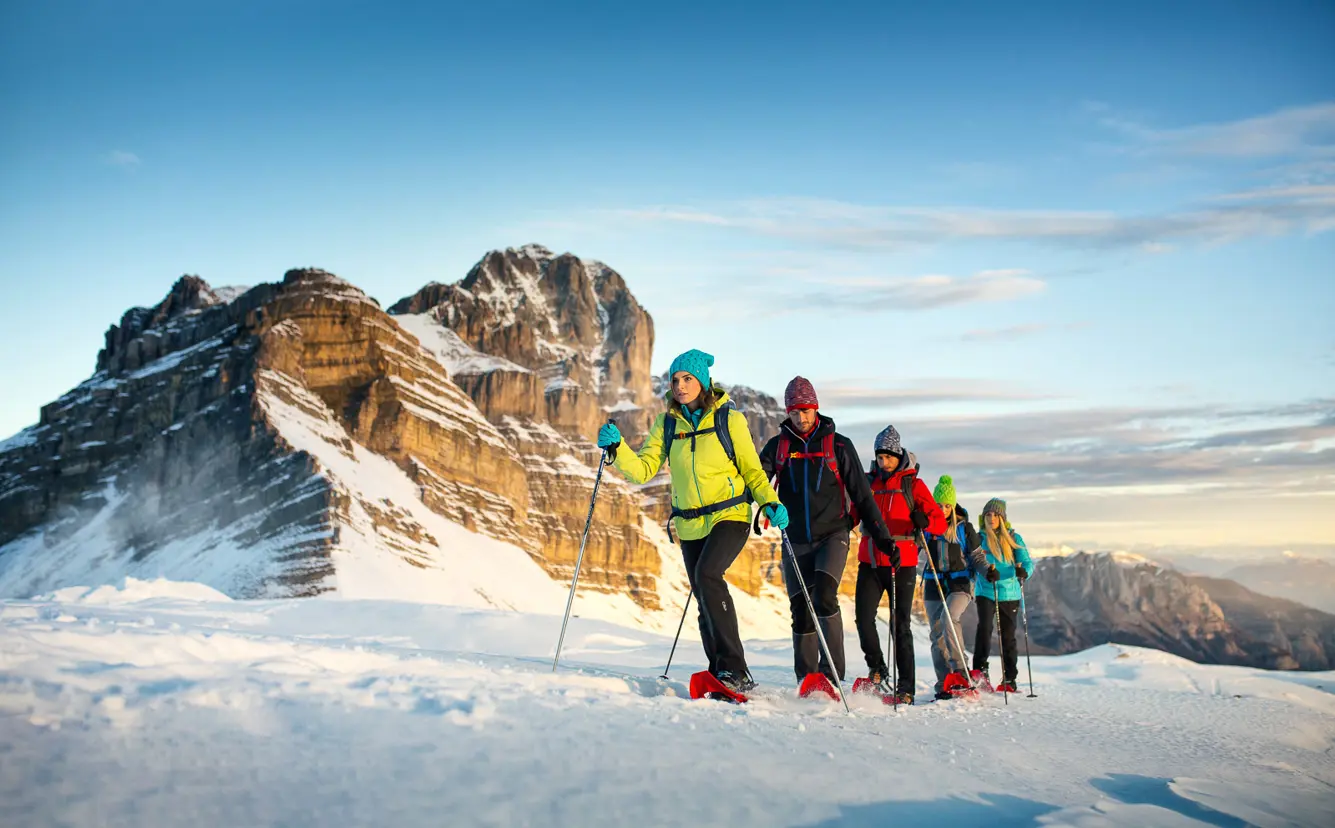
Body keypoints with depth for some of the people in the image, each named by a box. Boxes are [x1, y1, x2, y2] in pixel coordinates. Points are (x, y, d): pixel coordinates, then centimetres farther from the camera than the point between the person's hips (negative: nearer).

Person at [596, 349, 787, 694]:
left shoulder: (729, 419, -4)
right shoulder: (667, 423, 6)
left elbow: (752, 470, 2)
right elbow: (643, 470, 0)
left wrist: (770, 502, -14)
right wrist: (616, 449, -17)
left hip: (730, 517, -5)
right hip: (690, 526, 5)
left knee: (707, 574, -28)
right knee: (707, 603, 8)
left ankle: (734, 669, -25)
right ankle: (723, 679, 22)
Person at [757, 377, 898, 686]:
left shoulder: (838, 445, 1)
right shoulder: (778, 446, 6)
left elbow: (861, 493, 4)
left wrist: (882, 535, 2)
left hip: (832, 534, -3)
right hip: (795, 541, 3)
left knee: (824, 596, -23)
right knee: (801, 611, 4)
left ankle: (832, 671, -20)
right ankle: (806, 681, 15)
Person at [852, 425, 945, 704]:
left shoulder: (913, 484, 3)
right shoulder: (868, 482, 11)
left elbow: (940, 521, -3)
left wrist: (924, 520, -26)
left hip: (902, 563, -2)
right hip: (870, 562, 2)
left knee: (900, 624, -1)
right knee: (864, 616, -12)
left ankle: (906, 688, 5)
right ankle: (877, 669, 9)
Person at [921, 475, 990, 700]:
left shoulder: (964, 527, 2)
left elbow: (977, 557, 8)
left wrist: (988, 571, -11)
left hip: (959, 584, -3)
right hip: (933, 586, 3)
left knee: (949, 617, -29)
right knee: (937, 635, 2)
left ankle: (959, 669, -27)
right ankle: (943, 686, 6)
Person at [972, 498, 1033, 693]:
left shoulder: (1014, 538, 6)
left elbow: (1026, 560, -3)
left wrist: (1023, 571, -27)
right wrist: (987, 571, -28)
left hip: (1009, 594, 1)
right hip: (985, 592, -1)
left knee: (1008, 636, 6)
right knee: (984, 628, -21)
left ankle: (1009, 679, 16)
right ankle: (980, 670, -13)